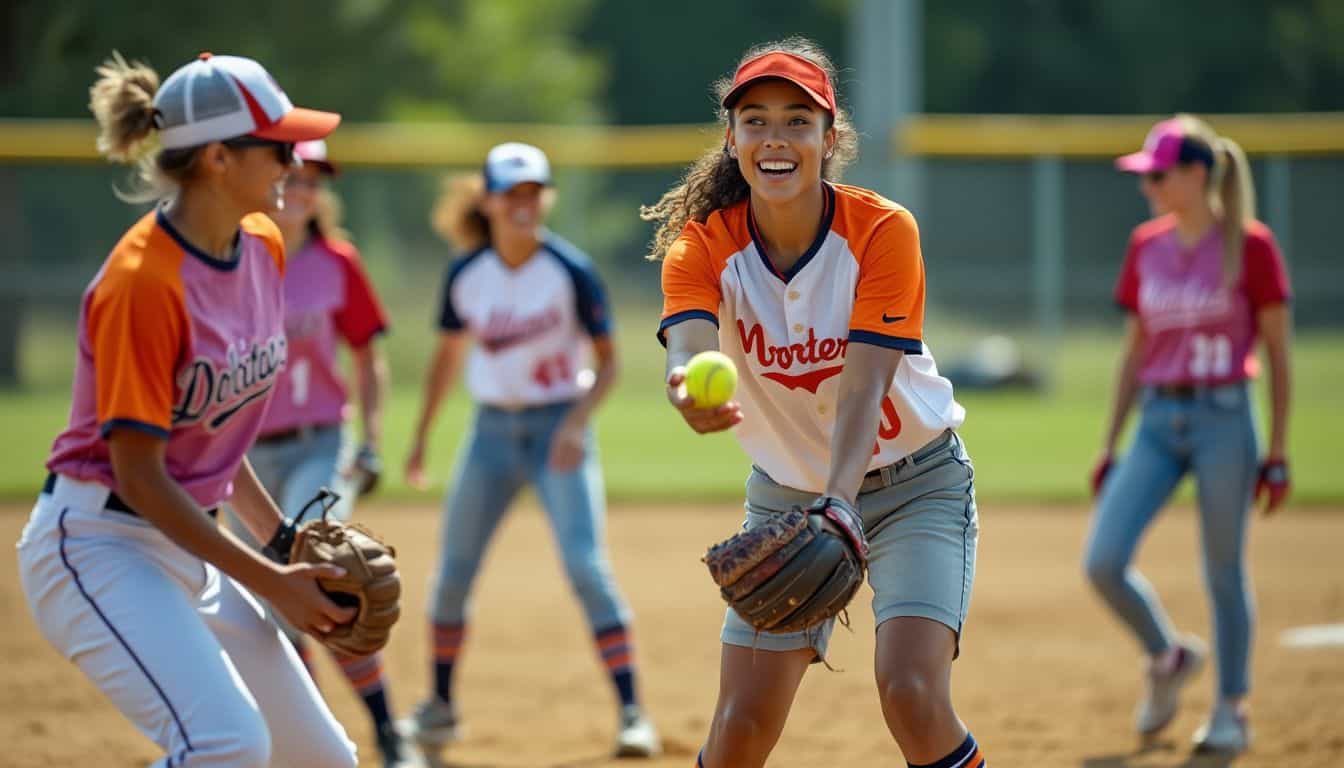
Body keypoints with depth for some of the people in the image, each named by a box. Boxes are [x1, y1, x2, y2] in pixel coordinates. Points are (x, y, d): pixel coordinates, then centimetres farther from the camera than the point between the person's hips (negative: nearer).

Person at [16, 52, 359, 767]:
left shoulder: (264, 248, 4)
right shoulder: (143, 280, -22)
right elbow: (139, 474, -19)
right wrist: (265, 581, -17)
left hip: (188, 542, 9)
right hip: (98, 545, -9)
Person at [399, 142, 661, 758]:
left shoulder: (571, 271, -13)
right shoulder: (466, 275, -3)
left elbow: (607, 360, -8)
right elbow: (448, 354, 13)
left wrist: (578, 423, -23)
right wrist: (421, 437, 15)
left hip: (559, 428, -4)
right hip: (492, 430, 4)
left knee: (586, 566, -16)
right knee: (453, 571, 8)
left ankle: (632, 712, -14)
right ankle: (440, 707, 27)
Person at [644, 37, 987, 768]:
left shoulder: (882, 231, -20)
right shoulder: (704, 246, -15)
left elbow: (864, 387, -29)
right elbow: (689, 346, -35)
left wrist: (839, 505, -46)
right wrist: (689, 390, -61)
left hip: (914, 483, -2)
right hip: (786, 491, 3)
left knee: (912, 697, -22)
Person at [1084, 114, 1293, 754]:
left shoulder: (1250, 246, -7)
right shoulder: (1146, 247, 8)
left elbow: (1277, 354, -3)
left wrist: (1277, 453, -5)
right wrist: (1110, 446, 13)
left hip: (1223, 419, -5)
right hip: (1157, 423, 5)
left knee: (1223, 571, 3)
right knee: (1102, 561, -7)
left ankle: (1231, 709, 19)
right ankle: (1168, 658, 19)